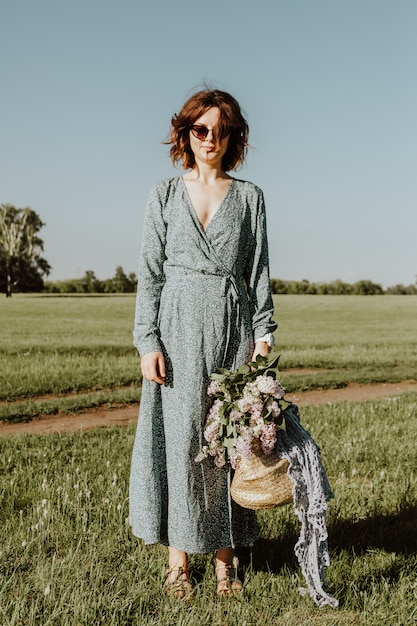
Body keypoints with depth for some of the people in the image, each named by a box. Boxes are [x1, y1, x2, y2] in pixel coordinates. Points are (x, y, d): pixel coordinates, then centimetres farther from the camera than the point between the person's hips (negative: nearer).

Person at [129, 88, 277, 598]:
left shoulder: (249, 197, 10)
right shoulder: (165, 195, 8)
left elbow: (259, 270, 8)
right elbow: (149, 273, 4)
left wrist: (263, 335, -2)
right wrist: (148, 341, -6)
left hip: (232, 327, 1)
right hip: (179, 326, 0)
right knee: (178, 437, -1)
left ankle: (225, 557, 13)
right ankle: (178, 560, 9)